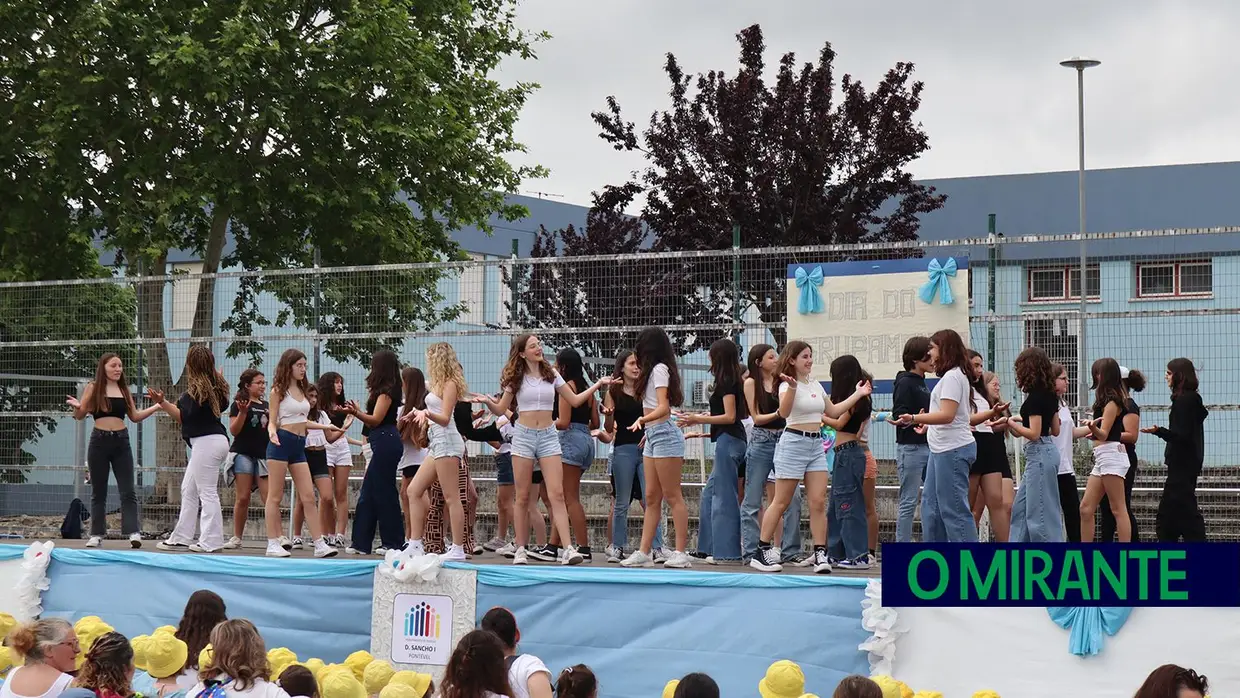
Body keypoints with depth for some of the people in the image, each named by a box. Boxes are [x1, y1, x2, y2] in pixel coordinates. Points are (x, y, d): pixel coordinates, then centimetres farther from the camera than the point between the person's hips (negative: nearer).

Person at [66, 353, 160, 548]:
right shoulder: (93, 388, 1)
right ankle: (97, 534, 10)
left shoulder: (124, 390, 11)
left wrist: (156, 407, 7)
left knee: (127, 490, -5)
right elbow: (80, 416, 1)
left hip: (121, 441, 2)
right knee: (98, 491, 5)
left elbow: (135, 417, 16)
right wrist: (77, 407, -21)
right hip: (99, 441, -2)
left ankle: (133, 532, -11)